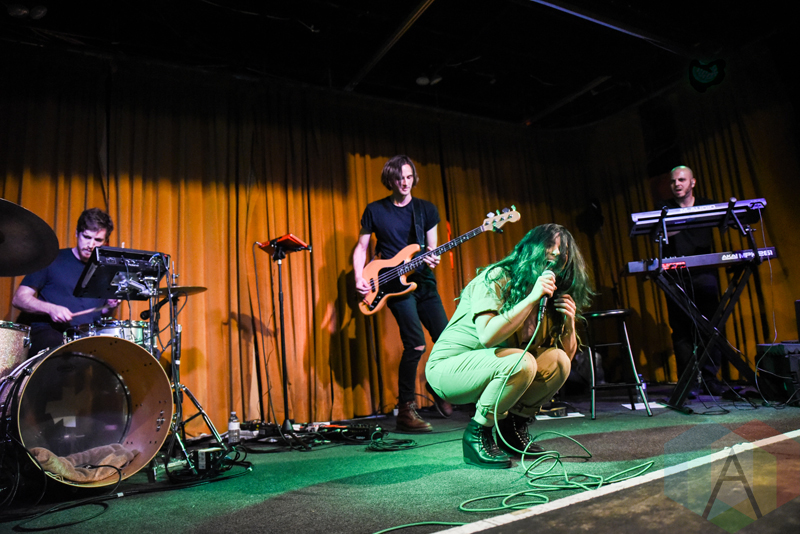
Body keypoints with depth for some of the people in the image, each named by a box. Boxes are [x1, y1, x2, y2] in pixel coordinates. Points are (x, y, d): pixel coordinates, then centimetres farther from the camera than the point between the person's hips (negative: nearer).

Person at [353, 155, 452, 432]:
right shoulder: (375, 210, 3)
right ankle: (406, 409, -5)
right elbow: (361, 247, 7)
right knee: (416, 344, -18)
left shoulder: (427, 209, 10)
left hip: (423, 281, 4)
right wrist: (359, 278, -8)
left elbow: (432, 247, 11)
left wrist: (432, 259, -12)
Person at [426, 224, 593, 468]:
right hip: (448, 366, -7)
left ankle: (514, 427, 6)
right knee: (520, 362, -32)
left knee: (558, 361, -13)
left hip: (488, 371, 7)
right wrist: (531, 298, -32)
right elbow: (487, 336, -32)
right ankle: (477, 434, -11)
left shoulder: (553, 297, 4)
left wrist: (570, 322, -13)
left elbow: (567, 355, 6)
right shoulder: (497, 278, -18)